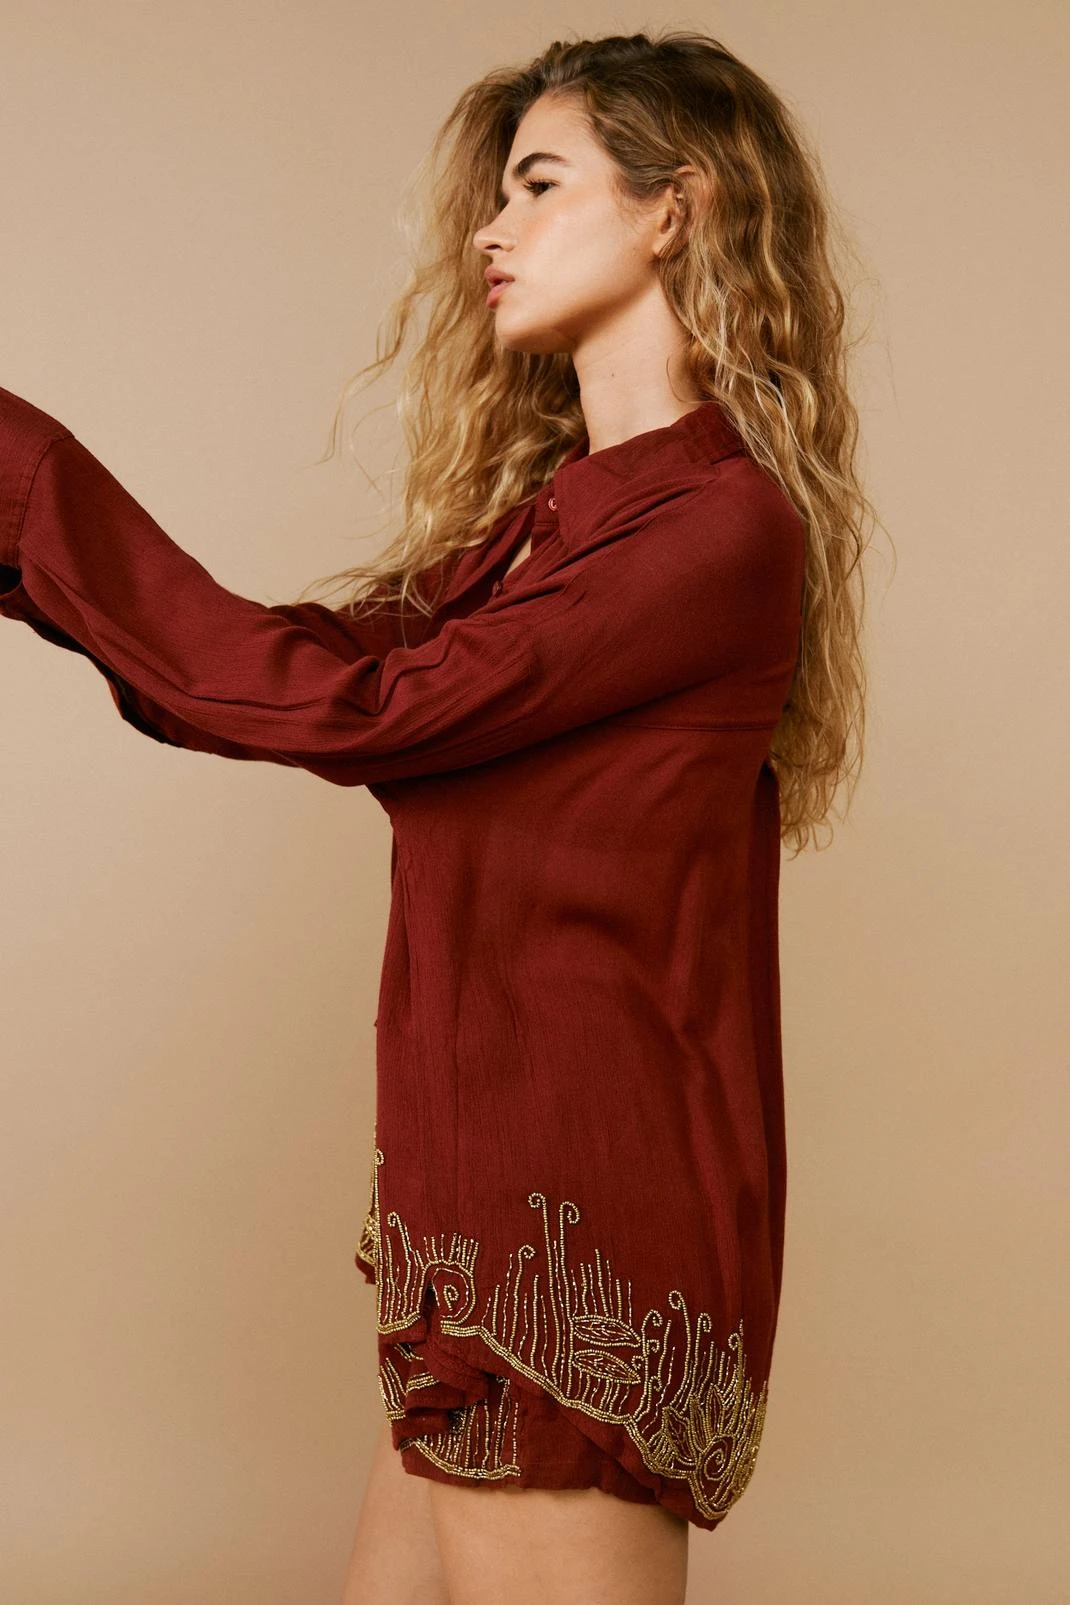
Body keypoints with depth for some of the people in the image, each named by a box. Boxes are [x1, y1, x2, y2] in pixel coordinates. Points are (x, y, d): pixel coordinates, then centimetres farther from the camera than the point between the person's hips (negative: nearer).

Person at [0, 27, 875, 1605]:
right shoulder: (555, 506, 15)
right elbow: (310, 659, 11)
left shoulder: (723, 524, -13)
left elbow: (357, 704, -18)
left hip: (579, 1196, -8)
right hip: (488, 1184, 8)